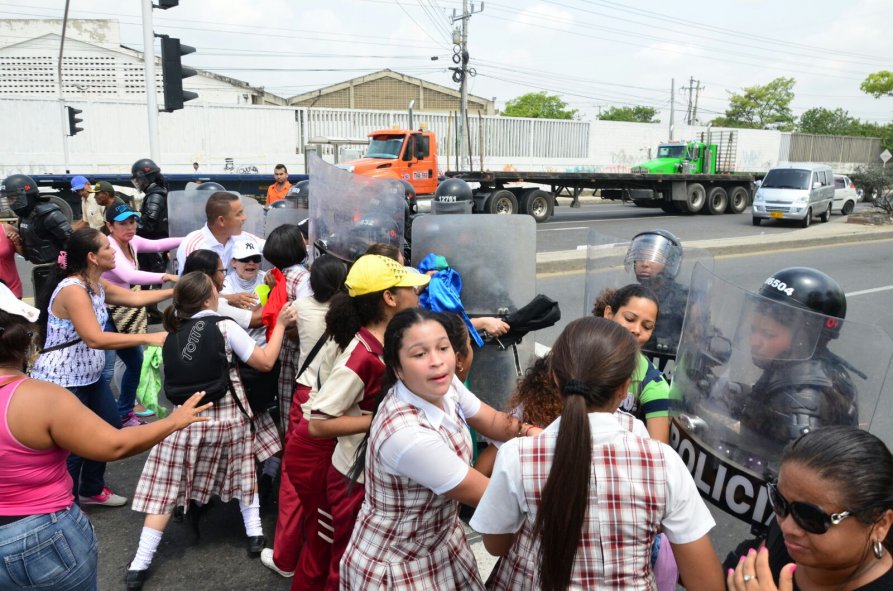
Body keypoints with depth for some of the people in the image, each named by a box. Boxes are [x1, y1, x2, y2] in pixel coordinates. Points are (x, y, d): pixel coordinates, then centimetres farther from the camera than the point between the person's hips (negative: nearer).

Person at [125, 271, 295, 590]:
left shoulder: (174, 332, 1)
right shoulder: (226, 327, -11)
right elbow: (265, 362, -8)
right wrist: (280, 324, -2)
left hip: (188, 418, 2)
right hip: (229, 416, -2)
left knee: (166, 488, 7)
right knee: (243, 471, 22)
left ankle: (140, 564, 12)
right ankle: (254, 533, 28)